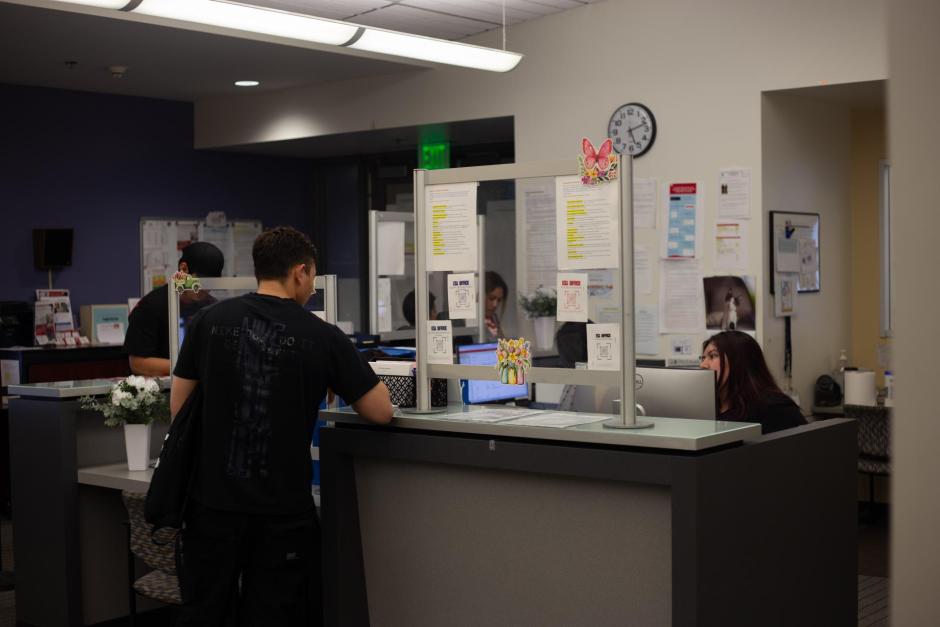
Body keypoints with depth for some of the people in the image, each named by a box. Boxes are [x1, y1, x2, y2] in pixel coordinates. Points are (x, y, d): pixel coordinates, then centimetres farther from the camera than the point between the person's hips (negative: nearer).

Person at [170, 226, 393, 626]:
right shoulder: (323, 338, -7)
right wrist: (347, 380, 20)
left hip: (213, 501, 2)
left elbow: (178, 406, 7)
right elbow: (381, 413, 0)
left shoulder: (209, 321, -1)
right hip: (282, 511, -2)